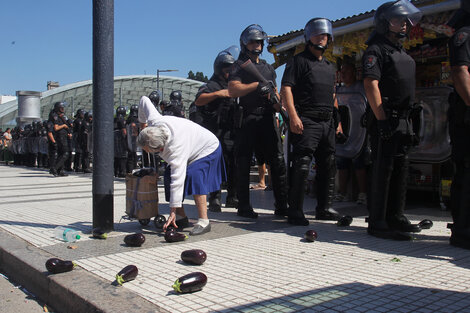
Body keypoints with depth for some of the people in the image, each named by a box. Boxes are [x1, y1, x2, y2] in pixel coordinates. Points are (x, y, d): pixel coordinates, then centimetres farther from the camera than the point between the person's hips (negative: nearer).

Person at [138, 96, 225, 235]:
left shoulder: (175, 148, -45)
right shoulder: (154, 121, -25)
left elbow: (178, 180, -44)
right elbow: (144, 100, -6)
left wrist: (173, 211, -41)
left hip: (207, 149, -9)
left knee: (194, 177, -32)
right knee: (170, 177, -6)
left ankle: (204, 221, -28)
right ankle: (182, 217, 4)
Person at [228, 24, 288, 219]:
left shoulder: (268, 68, 23)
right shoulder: (240, 65, 5)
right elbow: (233, 90, -10)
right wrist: (257, 84, -15)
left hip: (267, 118, 5)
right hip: (248, 120, -5)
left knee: (278, 161, -1)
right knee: (243, 164, 0)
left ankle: (282, 206, 5)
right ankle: (244, 206, 9)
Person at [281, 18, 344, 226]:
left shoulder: (329, 66, 25)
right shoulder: (299, 61, 2)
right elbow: (286, 88, -9)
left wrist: (337, 119, 20)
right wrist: (293, 116, -20)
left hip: (327, 123, 8)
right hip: (306, 122, -8)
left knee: (328, 167, 10)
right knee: (301, 166, -12)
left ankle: (324, 208, 21)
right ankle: (295, 212, -7)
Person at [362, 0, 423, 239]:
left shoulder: (403, 54, 22)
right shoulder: (376, 50, -5)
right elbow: (371, 85, -16)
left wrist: (409, 121, 19)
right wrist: (382, 119, -22)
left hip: (403, 120, 9)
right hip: (385, 120, -9)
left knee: (400, 169, 12)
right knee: (382, 170, -8)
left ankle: (395, 217, 22)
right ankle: (377, 223, -3)